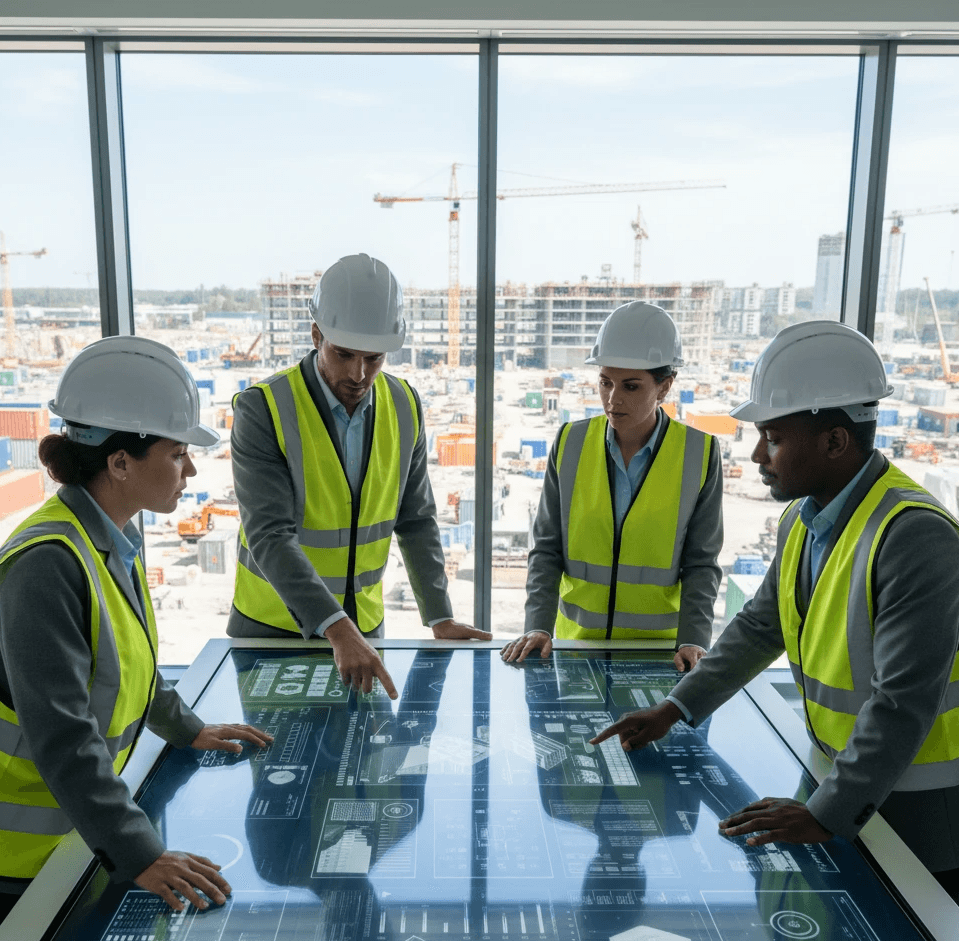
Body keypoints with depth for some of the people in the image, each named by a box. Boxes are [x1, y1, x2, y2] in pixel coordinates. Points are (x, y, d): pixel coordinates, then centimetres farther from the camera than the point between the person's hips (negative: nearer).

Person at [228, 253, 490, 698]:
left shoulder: (403, 405, -4)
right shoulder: (263, 408, -19)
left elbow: (415, 520, 3)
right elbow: (269, 537, -27)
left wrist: (440, 617, -2)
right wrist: (338, 630, -37)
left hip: (364, 624, 4)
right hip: (272, 627, -3)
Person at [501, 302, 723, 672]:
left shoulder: (700, 454, -4)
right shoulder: (571, 443, -1)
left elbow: (701, 565, -1)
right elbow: (547, 548, 1)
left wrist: (693, 640, -13)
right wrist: (538, 626, -9)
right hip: (576, 641, 1)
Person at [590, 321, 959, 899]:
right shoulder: (804, 518, 0)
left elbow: (904, 700, -28)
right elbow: (760, 627, 8)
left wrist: (826, 815, -24)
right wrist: (673, 710, 4)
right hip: (842, 775, 7)